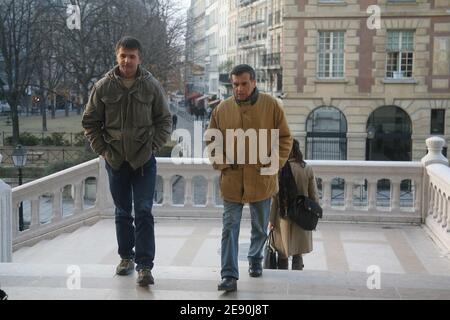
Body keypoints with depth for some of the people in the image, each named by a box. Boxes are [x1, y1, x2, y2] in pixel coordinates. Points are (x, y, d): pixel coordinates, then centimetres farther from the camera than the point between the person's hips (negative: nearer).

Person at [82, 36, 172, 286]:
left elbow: (165, 121, 4)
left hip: (144, 161, -2)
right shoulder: (104, 87, -1)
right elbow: (90, 122, 6)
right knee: (123, 213, 14)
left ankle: (145, 265, -3)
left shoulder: (152, 86, -3)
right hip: (116, 160, 2)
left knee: (144, 212, -6)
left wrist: (153, 147, -5)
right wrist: (103, 150, -1)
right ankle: (126, 257, 28)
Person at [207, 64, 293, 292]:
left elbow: (285, 138, 2)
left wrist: (275, 163, -9)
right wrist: (221, 162, -7)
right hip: (231, 180, 0)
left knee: (260, 227, 18)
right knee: (230, 228, -4)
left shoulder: (271, 106, -3)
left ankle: (255, 259, 42)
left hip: (262, 180, 0)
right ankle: (229, 276, -1)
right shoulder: (222, 109, 0)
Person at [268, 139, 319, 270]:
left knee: (282, 255, 12)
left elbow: (274, 197, -9)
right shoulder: (307, 169, -4)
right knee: (298, 254, 12)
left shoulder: (279, 169, -11)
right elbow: (314, 196, 0)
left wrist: (271, 219, -2)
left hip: (283, 216, -2)